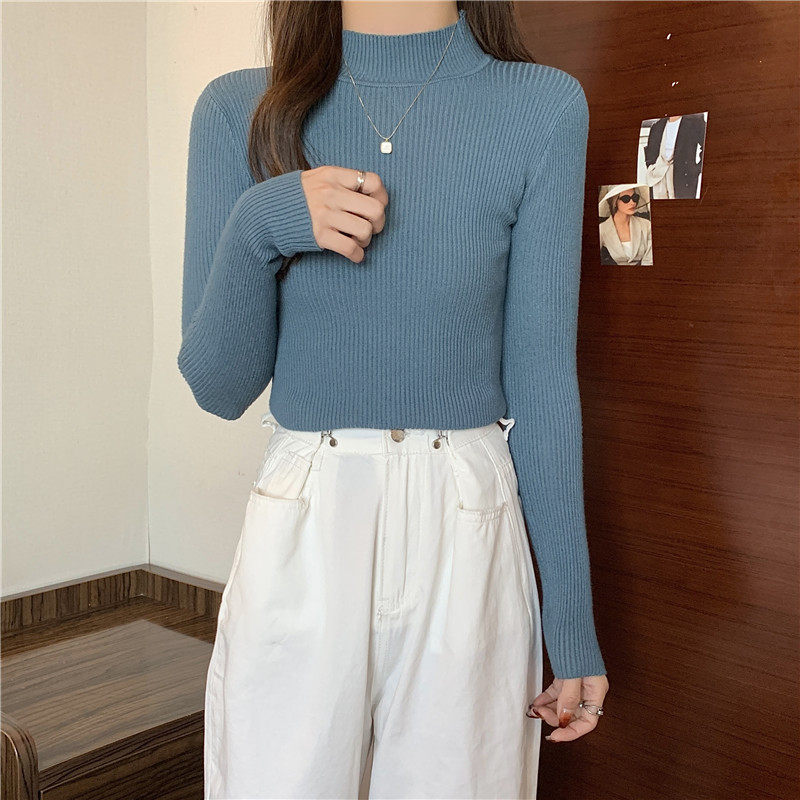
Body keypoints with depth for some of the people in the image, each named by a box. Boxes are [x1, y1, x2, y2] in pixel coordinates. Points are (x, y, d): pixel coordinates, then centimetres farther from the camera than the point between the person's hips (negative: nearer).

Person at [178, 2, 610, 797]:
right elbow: (217, 386, 0)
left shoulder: (545, 107, -2)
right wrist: (258, 226, -18)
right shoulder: (240, 108, 0)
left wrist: (573, 625, 0)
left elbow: (542, 372, -1)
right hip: (299, 533, 1)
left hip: (467, 541, 0)